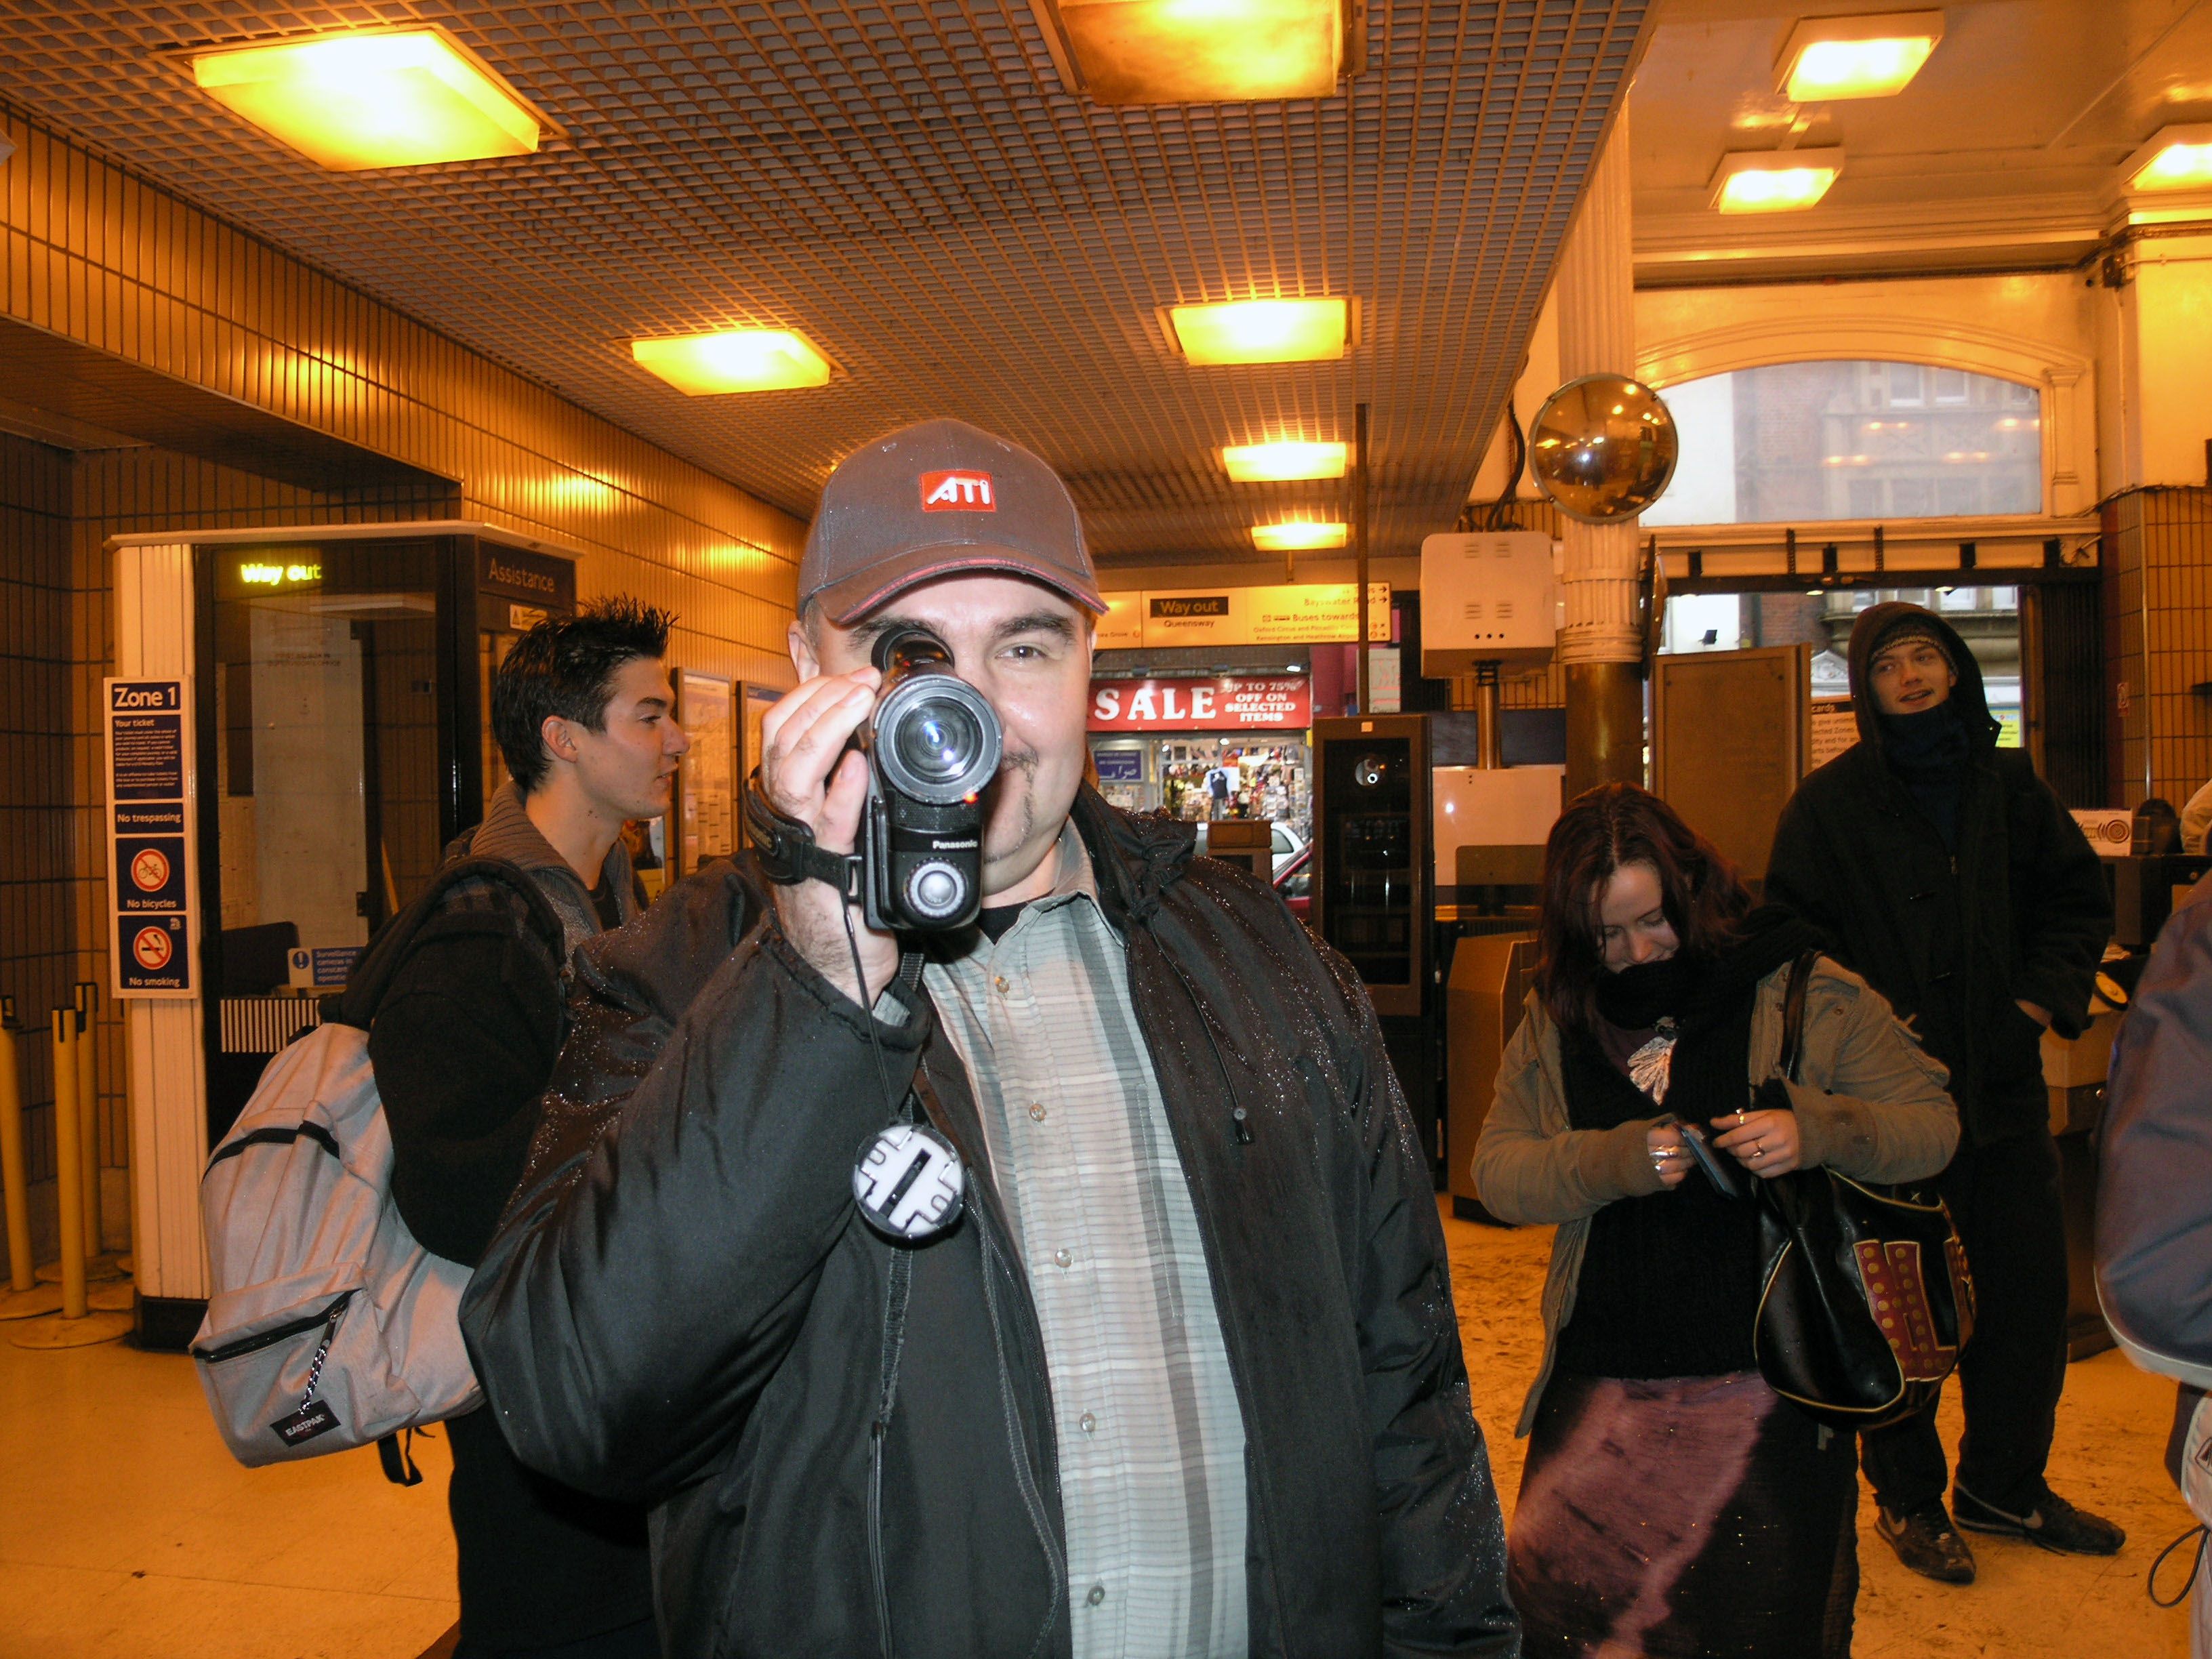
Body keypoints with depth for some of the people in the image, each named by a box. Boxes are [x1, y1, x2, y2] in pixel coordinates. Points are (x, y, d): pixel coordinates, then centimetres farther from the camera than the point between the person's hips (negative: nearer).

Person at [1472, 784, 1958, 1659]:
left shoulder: (1804, 991, -2)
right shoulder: (1557, 1019, 5)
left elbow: (1933, 1124, 0)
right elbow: (1497, 1171, 1)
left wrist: (1818, 1132, -19)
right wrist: (1616, 1161, -16)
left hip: (1772, 1385, -2)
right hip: (1600, 1383, 2)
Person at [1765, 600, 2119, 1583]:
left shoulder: (2010, 784, 8)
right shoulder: (1828, 803, -4)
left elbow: (2076, 898, 15)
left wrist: (2044, 995, 0)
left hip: (2002, 1076, 4)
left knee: (2028, 1287, 11)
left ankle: (2004, 1483, 30)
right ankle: (1907, 1496, 21)